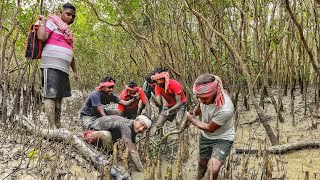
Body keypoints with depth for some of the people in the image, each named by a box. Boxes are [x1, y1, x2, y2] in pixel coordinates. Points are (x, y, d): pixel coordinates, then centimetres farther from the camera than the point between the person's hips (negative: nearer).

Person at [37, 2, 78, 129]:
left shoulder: (68, 32, 25)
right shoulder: (52, 21, 2)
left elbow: (70, 53, 28)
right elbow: (41, 37, -16)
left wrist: (75, 71, 24)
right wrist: (43, 21, -6)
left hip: (63, 69, 9)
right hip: (52, 66, -9)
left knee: (59, 97, 9)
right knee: (50, 96, -10)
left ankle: (58, 127, 14)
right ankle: (52, 127, -12)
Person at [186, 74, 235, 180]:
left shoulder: (225, 109, -39)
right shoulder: (205, 95, -22)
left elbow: (210, 128, -22)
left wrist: (192, 121, -11)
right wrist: (193, 114, 19)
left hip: (222, 138, -6)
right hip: (205, 136, 6)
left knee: (213, 170, -26)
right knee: (202, 163, 24)